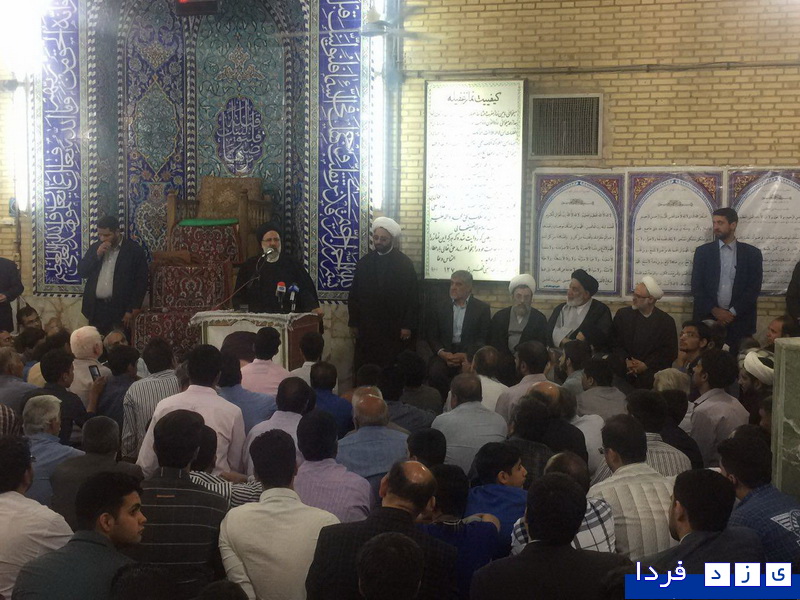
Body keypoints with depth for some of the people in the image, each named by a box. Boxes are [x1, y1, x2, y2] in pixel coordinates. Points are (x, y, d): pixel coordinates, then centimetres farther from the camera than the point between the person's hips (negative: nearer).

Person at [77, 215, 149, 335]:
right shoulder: (95, 248, 13)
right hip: (96, 308, 4)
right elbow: (81, 272, 9)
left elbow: (141, 283, -5)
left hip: (120, 310, -4)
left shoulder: (134, 250, -3)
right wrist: (97, 255, -6)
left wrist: (132, 311, -9)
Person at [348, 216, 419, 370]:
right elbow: (354, 295, 9)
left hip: (395, 329, -2)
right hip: (367, 328, 2)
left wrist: (408, 326, -7)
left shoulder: (405, 264, 1)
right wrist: (354, 323, 4)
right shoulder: (364, 262, 8)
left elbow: (412, 298, -1)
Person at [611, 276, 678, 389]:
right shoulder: (623, 314, 9)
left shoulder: (667, 321, 4)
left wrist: (646, 365, -9)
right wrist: (626, 361, -10)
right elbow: (615, 344, 7)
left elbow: (670, 352, 2)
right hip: (625, 373, 1)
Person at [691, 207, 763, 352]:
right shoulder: (702, 251, 7)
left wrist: (733, 312, -8)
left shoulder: (752, 253, 5)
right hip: (707, 318, 0)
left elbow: (754, 288, 0)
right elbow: (696, 286, 3)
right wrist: (714, 310, -9)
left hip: (739, 320, 0)